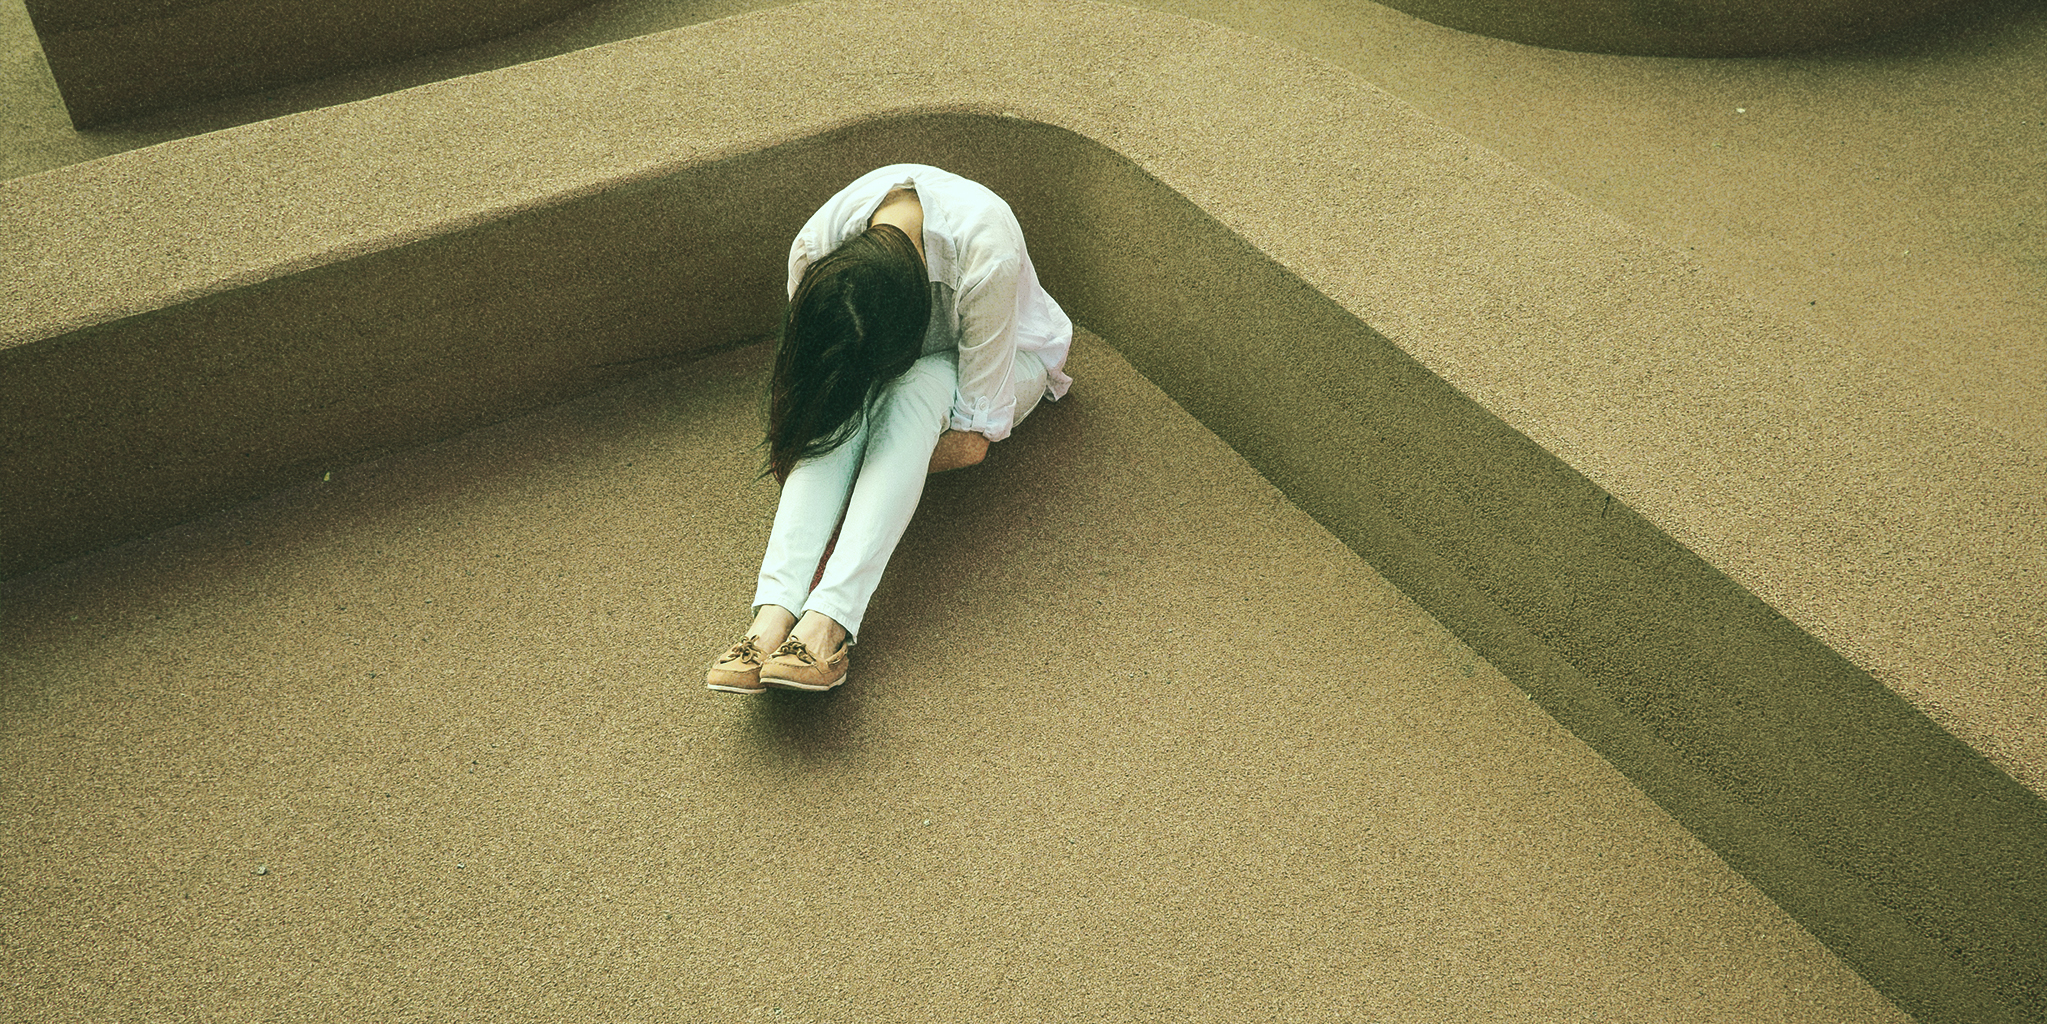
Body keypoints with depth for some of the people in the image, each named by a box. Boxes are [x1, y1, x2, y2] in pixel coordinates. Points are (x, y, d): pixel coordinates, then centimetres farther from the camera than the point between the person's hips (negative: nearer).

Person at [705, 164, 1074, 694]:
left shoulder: (986, 253, -39)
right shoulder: (814, 250, -28)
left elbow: (976, 436, -32)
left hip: (1008, 357, -3)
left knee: (915, 388, -37)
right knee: (840, 400, -33)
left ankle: (828, 620, -46)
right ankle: (774, 615, -44)